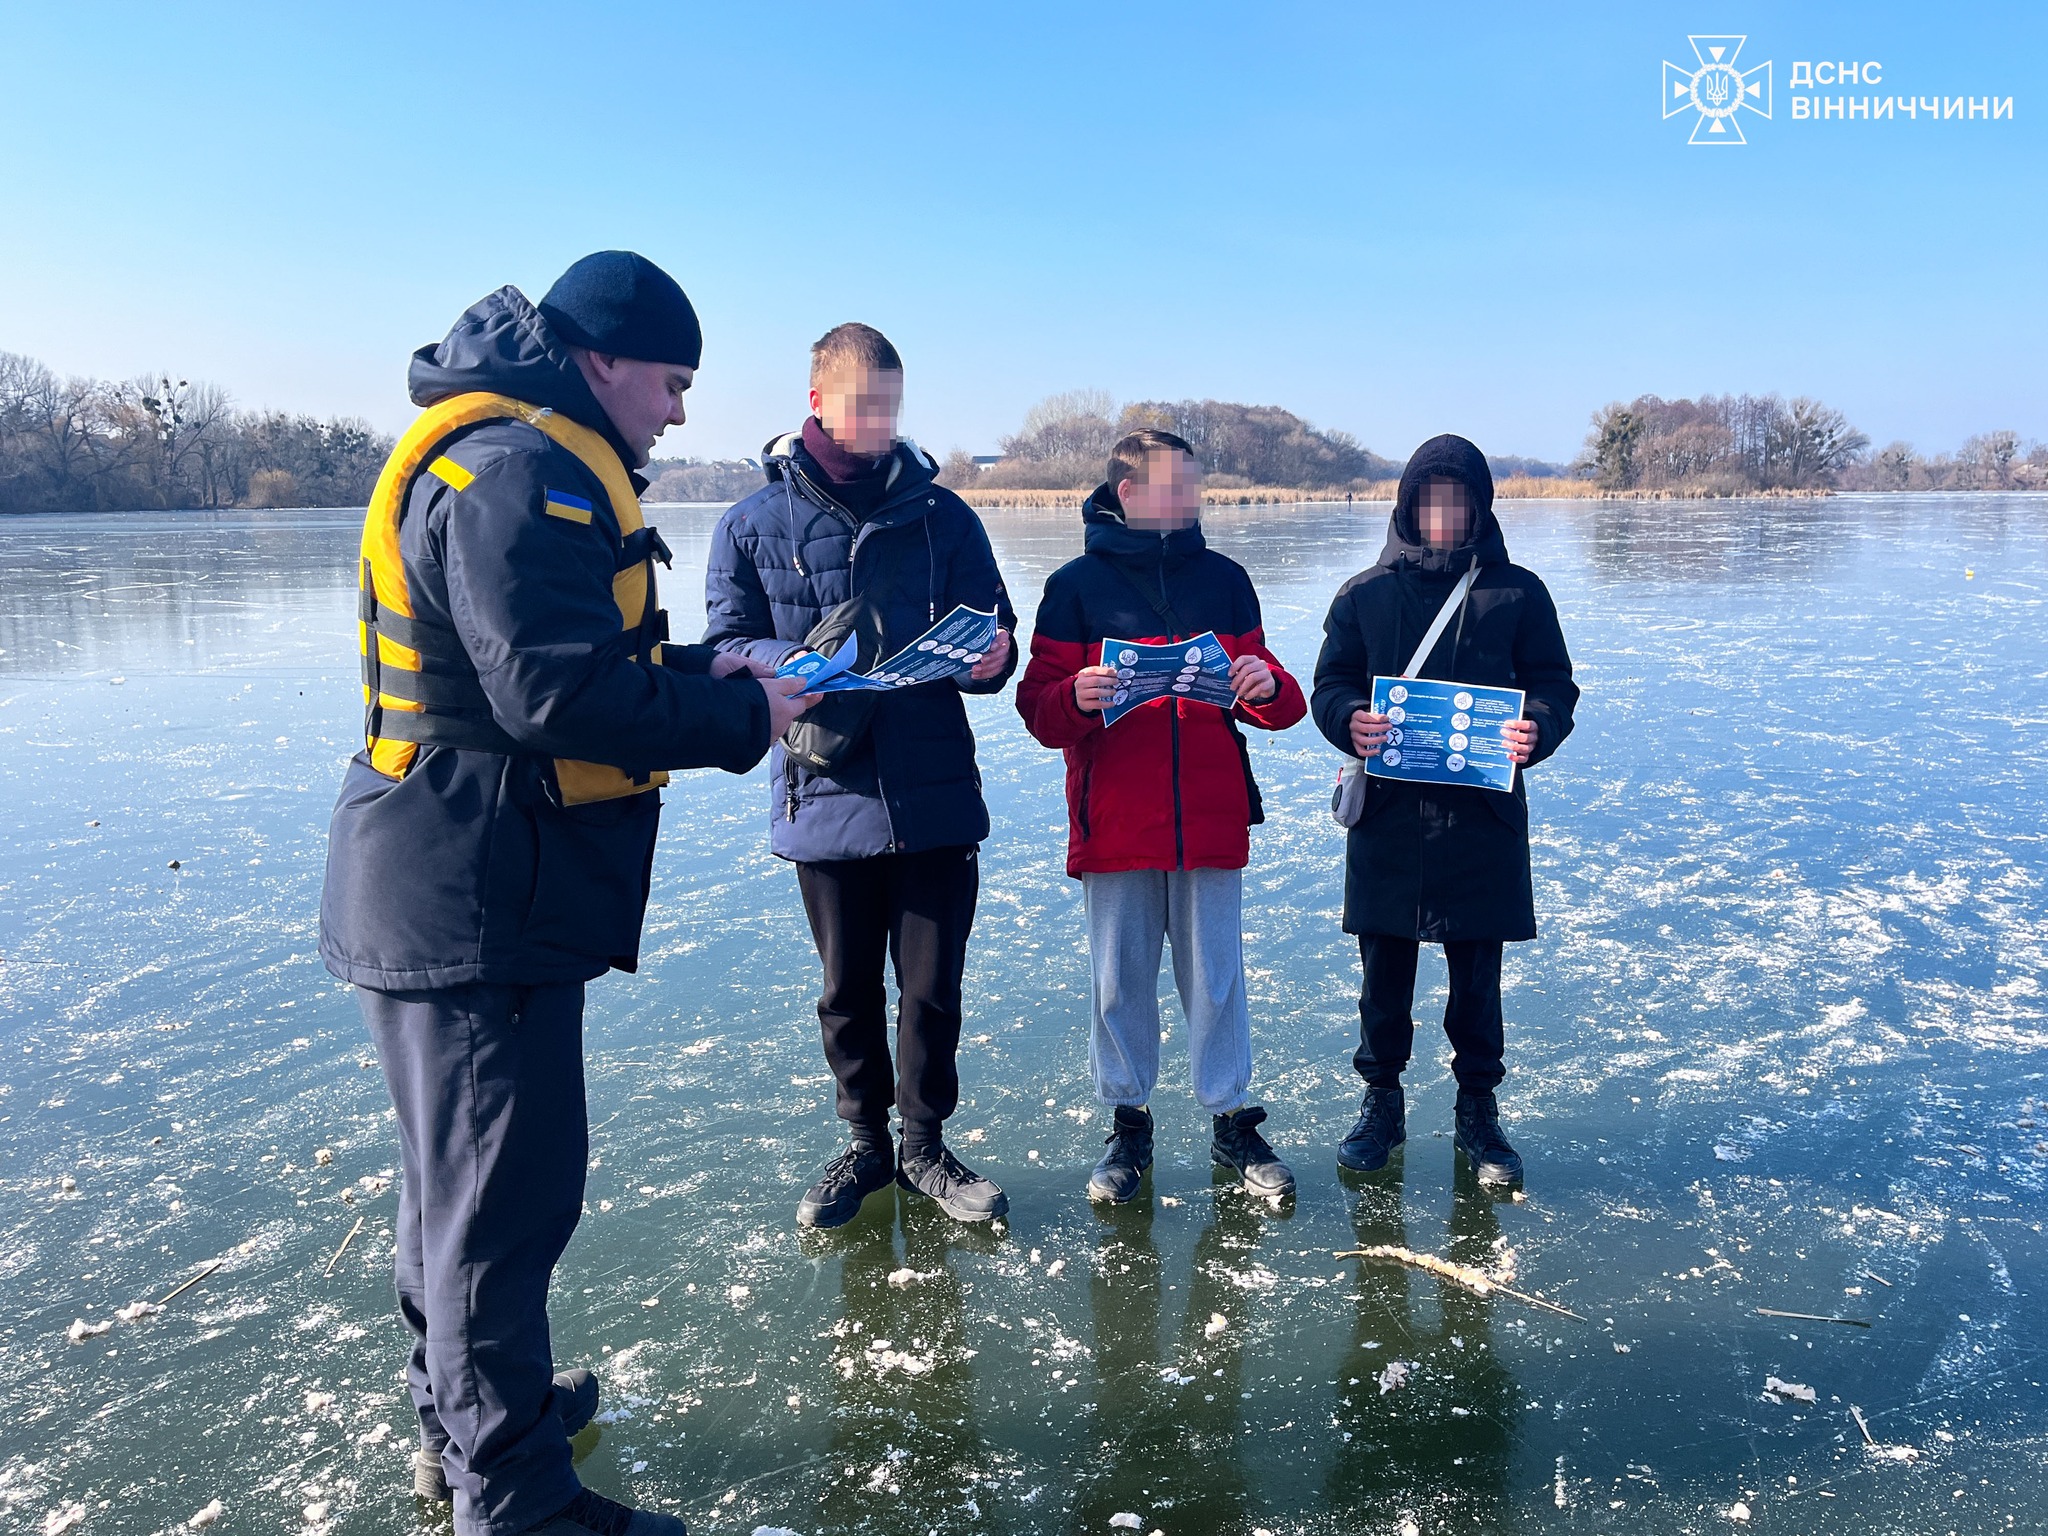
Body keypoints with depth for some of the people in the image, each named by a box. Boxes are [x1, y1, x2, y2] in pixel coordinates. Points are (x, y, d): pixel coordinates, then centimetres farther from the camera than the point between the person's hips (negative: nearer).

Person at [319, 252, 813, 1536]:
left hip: (462, 890, 11)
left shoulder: (526, 462, 17)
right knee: (506, 1191, -1)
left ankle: (464, 1415, 40)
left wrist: (699, 671, 9)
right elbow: (558, 694, -27)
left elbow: (578, 659, 20)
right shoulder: (519, 471, -18)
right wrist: (741, 719, -17)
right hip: (474, 905, -11)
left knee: (468, 1173, 22)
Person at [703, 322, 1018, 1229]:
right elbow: (725, 649, 1)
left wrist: (987, 657, -16)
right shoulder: (756, 525, 4)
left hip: (935, 795, 1)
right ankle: (865, 1145, 32)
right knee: (848, 990, 13)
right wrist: (800, 667, -20)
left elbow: (993, 638, 8)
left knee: (932, 987, 7)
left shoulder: (943, 515, 7)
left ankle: (924, 1146, 27)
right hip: (826, 792, 0)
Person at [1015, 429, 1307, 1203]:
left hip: (1210, 816, 2)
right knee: (1120, 979, 8)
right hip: (1114, 818, -1)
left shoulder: (1224, 579, 8)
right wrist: (1077, 697, -24)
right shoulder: (1076, 585, 1)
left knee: (1216, 977, 8)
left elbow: (1276, 701, 10)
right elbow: (1039, 706, -2)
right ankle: (1127, 1125, 23)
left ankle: (1232, 1122, 22)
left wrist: (1267, 687, -14)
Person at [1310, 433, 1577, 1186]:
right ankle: (1381, 1101, 27)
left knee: (1477, 976, 9)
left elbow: (1555, 686, 4)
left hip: (1483, 817, 0)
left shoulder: (1517, 592, 5)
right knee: (1384, 970, 9)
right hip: (1388, 814, 1)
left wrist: (1535, 729, -18)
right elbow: (1330, 685, 6)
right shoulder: (1364, 594, 7)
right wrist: (1351, 722, -17)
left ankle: (1478, 1111, 26)